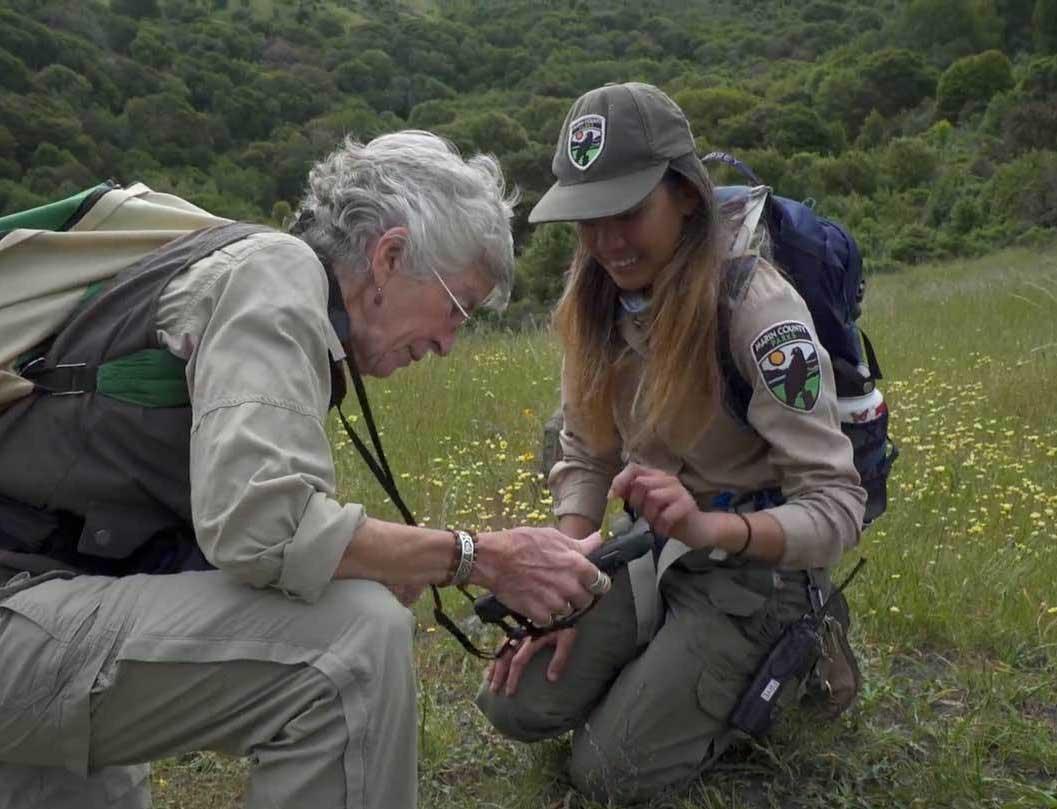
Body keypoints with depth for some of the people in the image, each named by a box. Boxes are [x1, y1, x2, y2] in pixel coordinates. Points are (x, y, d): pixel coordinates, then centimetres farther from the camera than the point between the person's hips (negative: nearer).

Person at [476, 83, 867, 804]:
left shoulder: (756, 309, -26)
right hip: (652, 544, 6)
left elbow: (838, 507, -27)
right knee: (517, 705, -5)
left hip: (756, 559, -5)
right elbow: (585, 456, 1)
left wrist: (709, 527, -45)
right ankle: (671, 656, 18)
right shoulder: (597, 302, -6)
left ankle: (782, 660, 11)